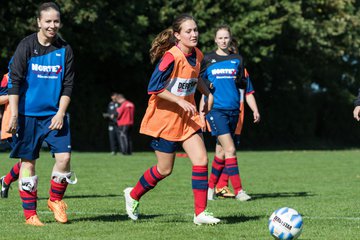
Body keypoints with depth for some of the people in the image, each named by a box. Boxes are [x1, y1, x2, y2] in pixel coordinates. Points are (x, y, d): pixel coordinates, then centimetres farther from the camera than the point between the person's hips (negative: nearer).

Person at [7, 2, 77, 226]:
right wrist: (14, 115, -14)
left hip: (54, 114, 2)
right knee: (28, 161, 0)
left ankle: (56, 200, 13)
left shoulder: (65, 50, 2)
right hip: (28, 114, -2)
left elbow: (68, 85, 4)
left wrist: (60, 113, -7)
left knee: (64, 156, -11)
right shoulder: (26, 46, -6)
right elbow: (14, 81, -8)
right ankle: (30, 214, 8)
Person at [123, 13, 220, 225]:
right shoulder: (171, 57, -21)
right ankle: (133, 195, 29)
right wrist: (181, 102, -25)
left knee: (201, 160, -8)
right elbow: (154, 88, -22)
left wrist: (208, 94, 14)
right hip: (165, 118, -6)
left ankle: (201, 213, -5)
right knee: (165, 170, 3)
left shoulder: (197, 55, 3)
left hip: (187, 116, 7)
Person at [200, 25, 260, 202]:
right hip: (215, 109, -4)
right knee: (230, 149, -15)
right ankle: (238, 190, -17)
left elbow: (244, 86, 12)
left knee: (222, 151, 9)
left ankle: (211, 187, 23)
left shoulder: (237, 60, 10)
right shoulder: (208, 60, 4)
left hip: (233, 109, 4)